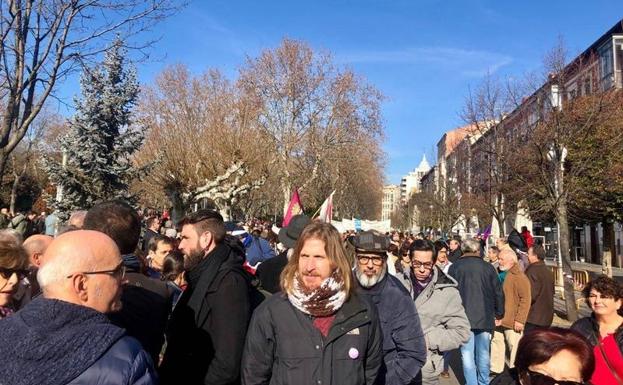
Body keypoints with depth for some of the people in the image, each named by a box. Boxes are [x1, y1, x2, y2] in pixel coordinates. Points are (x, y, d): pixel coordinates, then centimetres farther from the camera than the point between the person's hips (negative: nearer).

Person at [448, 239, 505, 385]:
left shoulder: (454, 267, -3)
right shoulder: (488, 267, 1)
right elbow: (498, 292, 6)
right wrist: (499, 313, 19)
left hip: (464, 318, -2)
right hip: (485, 318, 2)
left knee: (467, 355, 4)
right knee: (483, 354, 15)